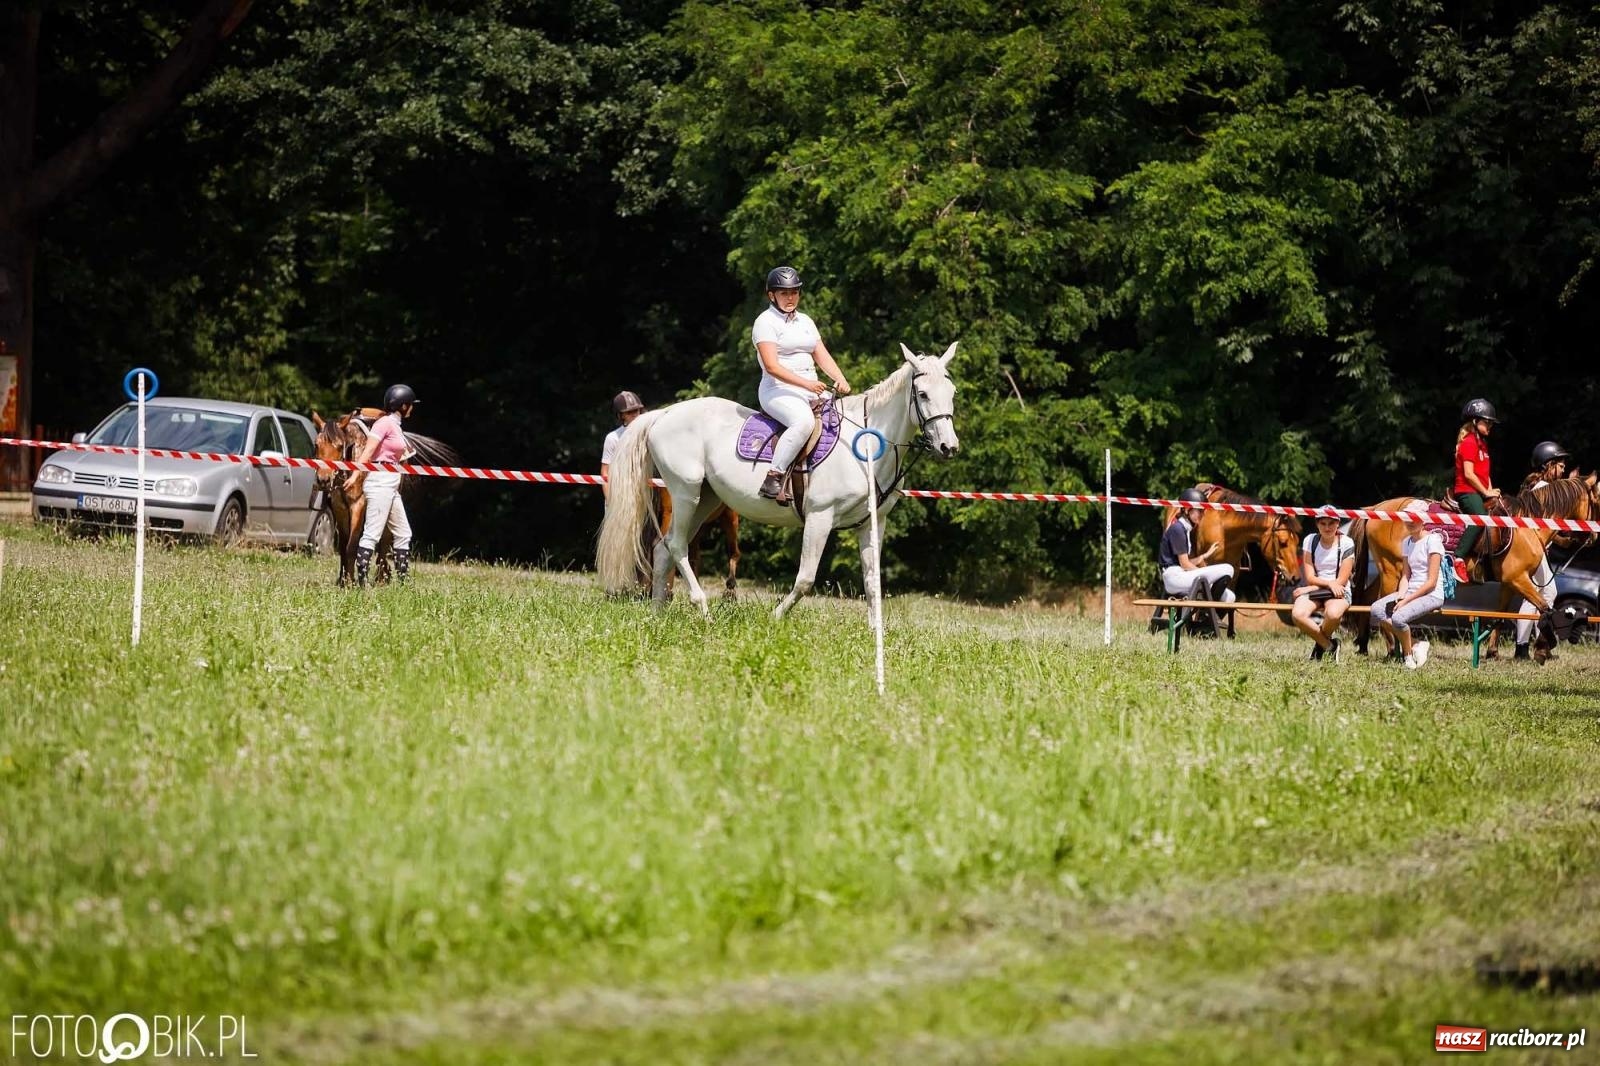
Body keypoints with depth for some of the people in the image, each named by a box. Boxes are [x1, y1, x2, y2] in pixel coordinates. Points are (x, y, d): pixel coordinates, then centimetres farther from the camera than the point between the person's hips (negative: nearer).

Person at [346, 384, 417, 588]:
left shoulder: (395, 425, 17)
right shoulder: (385, 423, -10)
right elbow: (367, 451, -18)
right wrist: (356, 476, -24)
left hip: (391, 485, 10)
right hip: (380, 481, -10)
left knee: (403, 534, 13)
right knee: (372, 534, -12)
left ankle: (403, 581, 19)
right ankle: (360, 583, -14)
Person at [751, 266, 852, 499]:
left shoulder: (805, 321, 21)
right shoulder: (766, 322, -3)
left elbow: (822, 356, 15)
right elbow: (772, 366, -14)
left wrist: (840, 380, -6)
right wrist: (806, 384, -22)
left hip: (812, 390, 8)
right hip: (778, 391, -8)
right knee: (804, 421, -37)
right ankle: (772, 479, -37)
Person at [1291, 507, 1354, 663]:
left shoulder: (1346, 543, -3)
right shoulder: (1310, 541, 3)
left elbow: (1342, 581, -7)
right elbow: (1310, 578, -3)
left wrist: (1310, 589, -12)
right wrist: (1330, 584, -22)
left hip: (1338, 592, -2)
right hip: (1313, 590, 2)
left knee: (1333, 614, -39)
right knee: (1297, 614, -31)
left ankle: (1321, 645, -5)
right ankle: (1330, 645, -9)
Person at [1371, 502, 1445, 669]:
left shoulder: (1432, 540, -9)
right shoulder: (1406, 543, 14)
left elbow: (1431, 582, -14)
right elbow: (1406, 575, 11)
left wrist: (1406, 600, -17)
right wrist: (1400, 596, -10)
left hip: (1431, 595, -8)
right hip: (1410, 592, 8)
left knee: (1398, 617, -31)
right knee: (1377, 609, -17)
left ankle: (1409, 654, -5)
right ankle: (1415, 644, -9)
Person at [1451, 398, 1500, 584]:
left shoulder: (1482, 443, 21)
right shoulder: (1468, 443, -9)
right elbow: (1468, 474, -16)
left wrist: (1491, 491, 4)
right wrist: (1486, 492, -11)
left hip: (1480, 493, 10)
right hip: (1467, 491, -10)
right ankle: (1459, 558, -35)